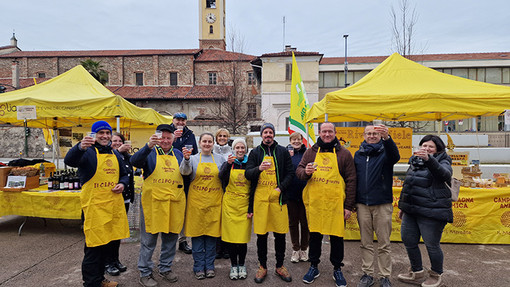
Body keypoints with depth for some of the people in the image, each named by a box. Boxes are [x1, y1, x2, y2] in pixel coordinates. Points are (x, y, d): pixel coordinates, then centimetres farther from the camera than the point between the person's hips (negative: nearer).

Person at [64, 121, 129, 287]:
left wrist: (122, 184, 0)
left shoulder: (115, 154, 15)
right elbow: (69, 161, -26)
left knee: (107, 244, 16)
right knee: (94, 245, -3)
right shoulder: (88, 152, -5)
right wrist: (80, 147, -45)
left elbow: (124, 175, 22)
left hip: (114, 204, 7)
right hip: (94, 205, -6)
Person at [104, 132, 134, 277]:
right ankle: (108, 263, 18)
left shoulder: (127, 157, 9)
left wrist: (131, 195, 18)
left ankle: (115, 259, 29)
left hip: (124, 200, 6)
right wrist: (118, 151, -39)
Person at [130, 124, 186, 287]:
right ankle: (145, 273, 20)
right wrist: (149, 146, -35)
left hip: (175, 203, 4)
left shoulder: (178, 154, 13)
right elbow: (135, 161, -22)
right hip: (153, 202, -4)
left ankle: (165, 268, 32)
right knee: (149, 239, 5)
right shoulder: (149, 153, 0)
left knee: (171, 237, 13)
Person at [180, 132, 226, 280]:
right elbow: (185, 171, -14)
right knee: (197, 234, 3)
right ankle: (199, 267, 16)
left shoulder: (219, 159, 9)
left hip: (214, 202, 1)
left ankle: (210, 266, 20)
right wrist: (186, 159, -32)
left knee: (212, 234, 6)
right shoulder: (193, 158, 5)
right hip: (196, 201, -1)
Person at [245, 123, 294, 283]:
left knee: (280, 234, 6)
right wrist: (259, 169, -21)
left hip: (278, 197, 0)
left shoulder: (283, 152, 9)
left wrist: (281, 188, -8)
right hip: (260, 198, 0)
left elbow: (290, 172, 6)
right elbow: (247, 174, 0)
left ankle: (280, 266, 23)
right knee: (261, 235, 6)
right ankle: (262, 267, 22)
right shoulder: (255, 152, 8)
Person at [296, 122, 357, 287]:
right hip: (314, 202, 2)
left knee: (337, 236, 7)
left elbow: (351, 181, 2)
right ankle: (314, 267, 28)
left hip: (336, 203, -1)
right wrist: (306, 172, -16)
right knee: (314, 235, 11)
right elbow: (299, 170, 9)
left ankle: (337, 269, 26)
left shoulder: (344, 154, 3)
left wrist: (349, 206, -3)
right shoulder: (311, 152, 8)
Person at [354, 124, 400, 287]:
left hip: (382, 204, -3)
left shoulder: (385, 151, 0)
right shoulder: (358, 154, 11)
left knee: (384, 243, 6)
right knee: (366, 243, 11)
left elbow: (395, 156, -26)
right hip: (362, 204, 3)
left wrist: (386, 138, -44)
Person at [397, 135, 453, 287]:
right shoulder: (415, 162, 14)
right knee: (408, 241, 12)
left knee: (432, 245, 2)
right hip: (411, 210, 7)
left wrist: (428, 159, -45)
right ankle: (417, 273, 31)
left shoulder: (442, 162, -4)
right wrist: (403, 206, 24)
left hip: (431, 211, -7)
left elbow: (444, 174, -30)